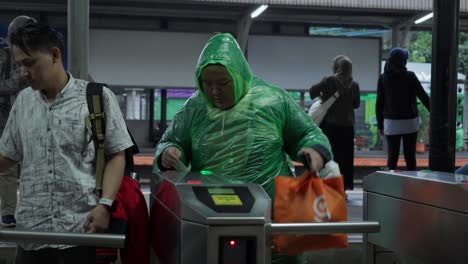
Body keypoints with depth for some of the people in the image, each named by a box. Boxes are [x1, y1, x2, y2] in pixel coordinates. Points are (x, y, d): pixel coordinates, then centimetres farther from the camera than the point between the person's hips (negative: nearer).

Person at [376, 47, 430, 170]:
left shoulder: (383, 78, 0)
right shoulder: (410, 76, -7)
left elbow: (379, 104, 1)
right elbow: (423, 97, -7)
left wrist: (380, 125, 8)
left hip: (391, 123, 2)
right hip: (410, 122, -2)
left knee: (392, 156, 7)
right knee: (410, 156, 6)